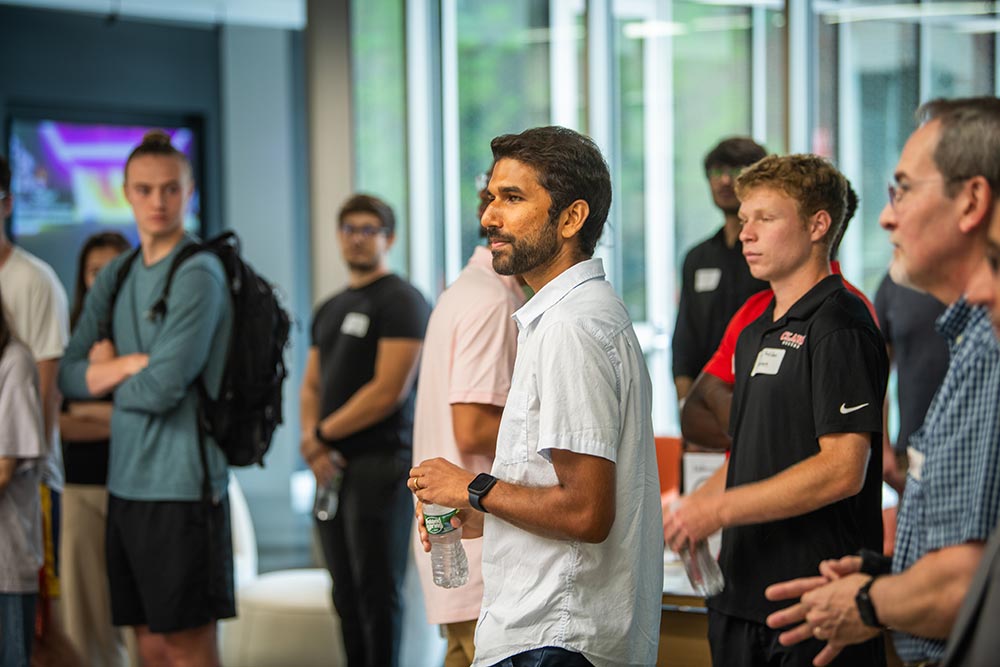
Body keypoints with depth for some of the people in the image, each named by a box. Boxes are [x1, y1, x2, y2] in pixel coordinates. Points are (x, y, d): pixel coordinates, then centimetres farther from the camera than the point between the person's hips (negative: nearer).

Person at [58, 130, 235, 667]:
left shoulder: (198, 275, -10)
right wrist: (131, 365, -10)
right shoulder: (115, 277, 13)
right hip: (125, 481, 7)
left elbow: (162, 390, -17)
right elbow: (69, 376, 8)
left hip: (181, 485, -7)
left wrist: (106, 373, 3)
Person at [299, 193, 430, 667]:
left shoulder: (402, 302, -7)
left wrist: (323, 434, -7)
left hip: (380, 463, -8)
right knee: (346, 592, 9)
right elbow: (312, 385, 19)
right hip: (332, 468, 8)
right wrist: (314, 444, -1)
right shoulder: (330, 309, 19)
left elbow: (388, 392, -14)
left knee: (378, 589, -6)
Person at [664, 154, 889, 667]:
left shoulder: (840, 328, -12)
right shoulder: (757, 332, 17)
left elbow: (843, 470, -20)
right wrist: (687, 508, 9)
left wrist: (719, 509, -18)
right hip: (742, 595, 8)